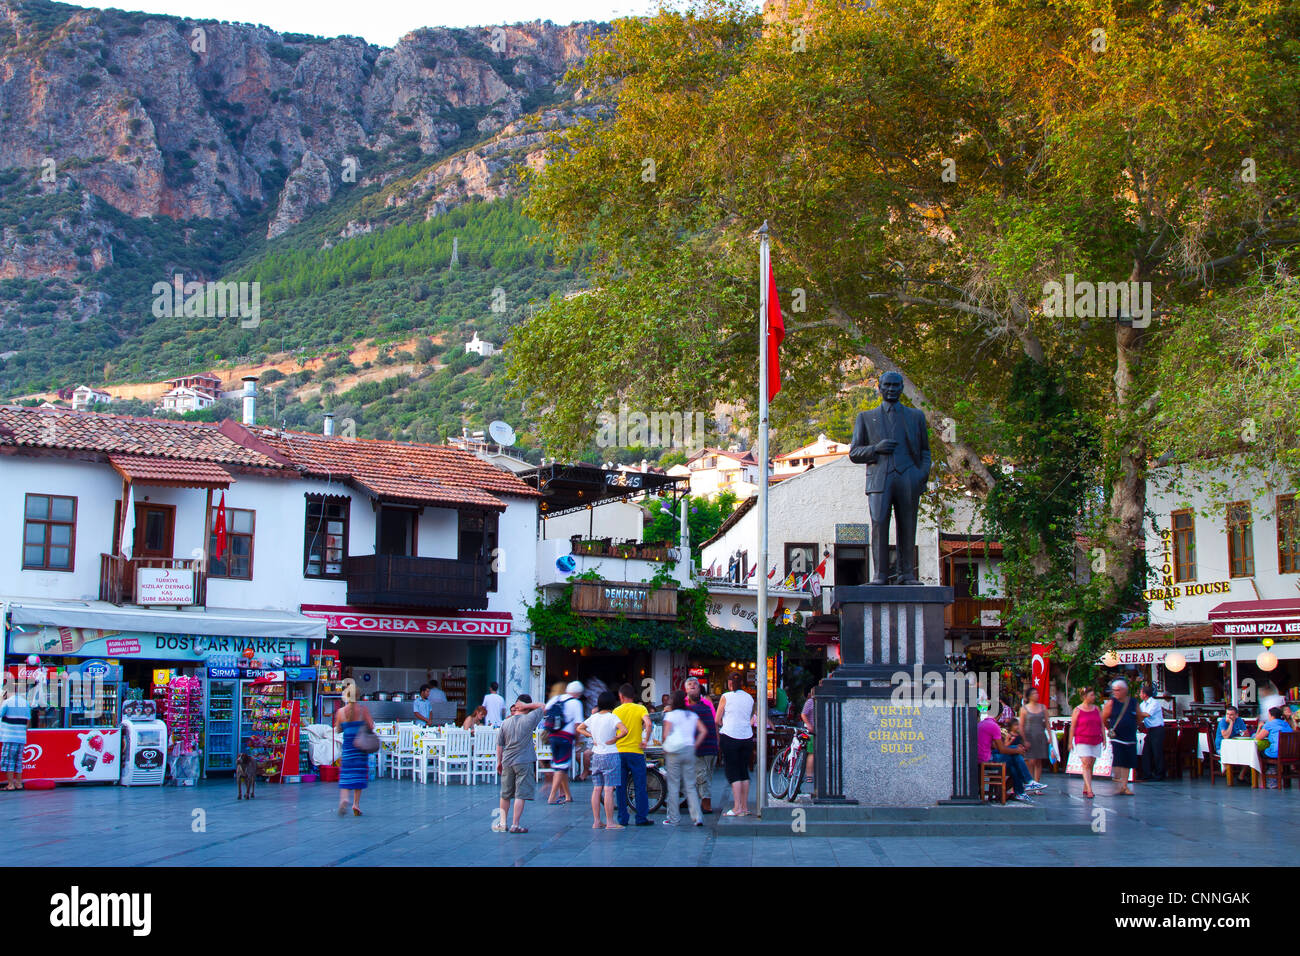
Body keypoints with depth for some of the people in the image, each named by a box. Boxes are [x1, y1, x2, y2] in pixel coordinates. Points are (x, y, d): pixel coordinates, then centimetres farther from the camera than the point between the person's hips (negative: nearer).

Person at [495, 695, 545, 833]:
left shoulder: (505, 723, 3)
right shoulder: (529, 719, -8)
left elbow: (499, 744, 7)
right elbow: (542, 707, 6)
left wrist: (499, 762, 16)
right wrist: (527, 705, -2)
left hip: (507, 762, 4)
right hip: (524, 762, -4)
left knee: (505, 794, 15)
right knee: (520, 795, -1)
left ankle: (502, 822, 21)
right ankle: (515, 824, -3)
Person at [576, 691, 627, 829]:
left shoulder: (593, 717, 7)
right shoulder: (611, 717, -11)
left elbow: (579, 728, 19)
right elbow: (624, 730, -26)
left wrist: (591, 735, 10)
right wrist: (614, 739, -11)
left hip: (596, 755, 6)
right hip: (610, 755, -6)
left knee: (597, 789, 8)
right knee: (609, 789, -5)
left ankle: (596, 821, 10)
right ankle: (610, 823, -4)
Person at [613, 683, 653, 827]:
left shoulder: (616, 711, 5)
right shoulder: (640, 709, 0)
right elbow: (648, 724, -17)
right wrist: (646, 741, -8)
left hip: (619, 752, 2)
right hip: (636, 751, -2)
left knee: (621, 787, 8)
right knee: (640, 786, 3)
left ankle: (622, 818, 8)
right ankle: (642, 818, 2)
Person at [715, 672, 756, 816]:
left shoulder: (726, 697, -4)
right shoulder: (750, 698, 9)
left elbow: (717, 720, -2)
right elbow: (752, 720, 12)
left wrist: (718, 737, 11)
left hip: (730, 736, -4)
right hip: (747, 737, 4)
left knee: (732, 771, -3)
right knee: (744, 770, 11)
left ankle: (737, 807, -10)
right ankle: (745, 807, 12)